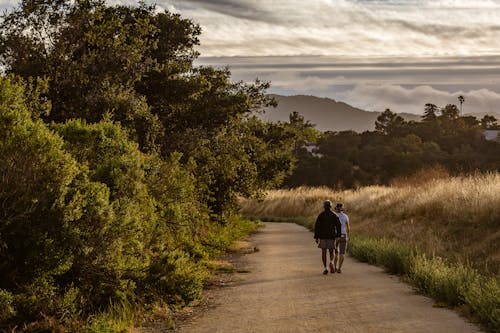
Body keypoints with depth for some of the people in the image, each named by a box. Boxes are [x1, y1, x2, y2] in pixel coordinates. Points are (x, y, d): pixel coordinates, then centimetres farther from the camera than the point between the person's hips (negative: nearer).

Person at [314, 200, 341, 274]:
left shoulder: (321, 215, -3)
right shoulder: (334, 215, 0)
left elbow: (316, 226, -7)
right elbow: (338, 226, -3)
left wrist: (316, 237, -2)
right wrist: (338, 236, 3)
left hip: (322, 236, -1)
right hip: (331, 236, 1)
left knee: (323, 252, 7)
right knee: (331, 251, 13)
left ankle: (325, 268, 0)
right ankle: (331, 262, -16)